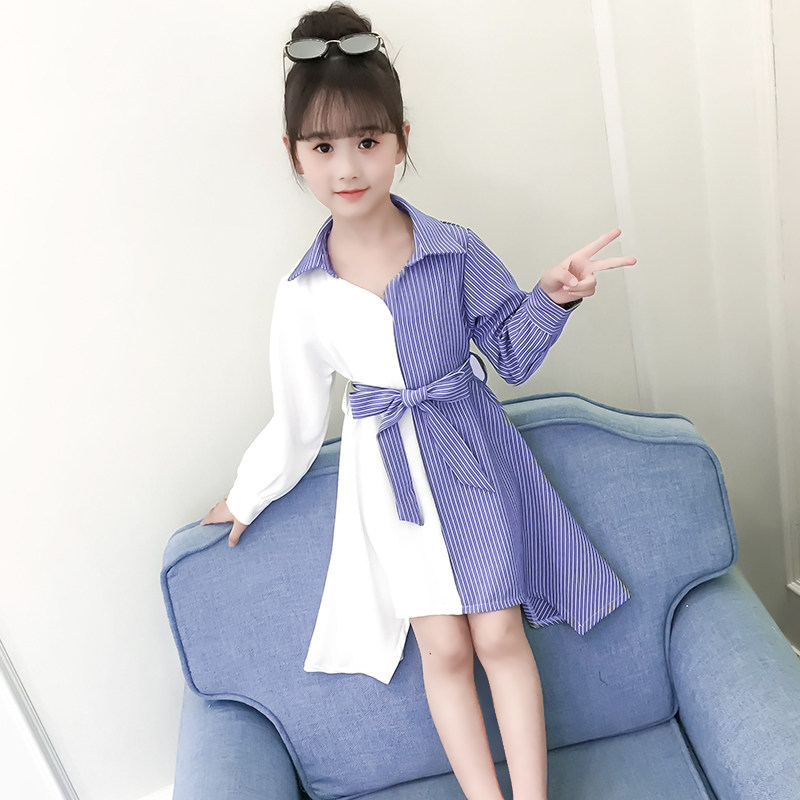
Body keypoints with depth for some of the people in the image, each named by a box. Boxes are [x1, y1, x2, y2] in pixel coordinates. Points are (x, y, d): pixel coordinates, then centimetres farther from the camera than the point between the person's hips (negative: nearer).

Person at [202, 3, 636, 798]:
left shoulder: (454, 250, -9)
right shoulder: (303, 295, -7)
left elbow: (511, 352, 2)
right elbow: (297, 420, 5)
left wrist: (551, 296, -17)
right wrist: (245, 499, 14)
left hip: (473, 455, 0)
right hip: (389, 471, 1)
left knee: (499, 636, 1)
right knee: (444, 649, 5)